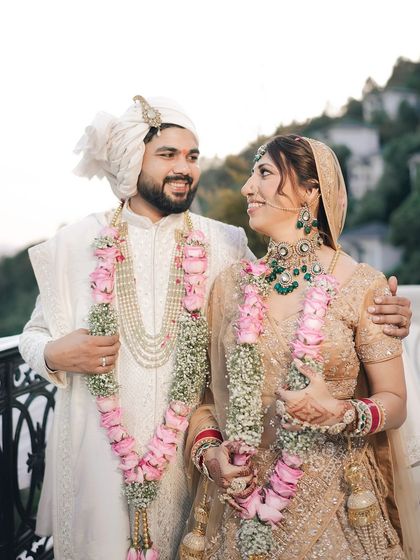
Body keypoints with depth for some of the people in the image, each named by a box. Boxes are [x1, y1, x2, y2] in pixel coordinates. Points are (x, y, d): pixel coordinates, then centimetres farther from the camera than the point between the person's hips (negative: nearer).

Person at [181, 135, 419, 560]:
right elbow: (207, 391, 7)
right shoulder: (231, 284, 0)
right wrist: (208, 452, -9)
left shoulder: (362, 286, -9)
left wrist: (342, 414, -21)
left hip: (330, 504, -2)